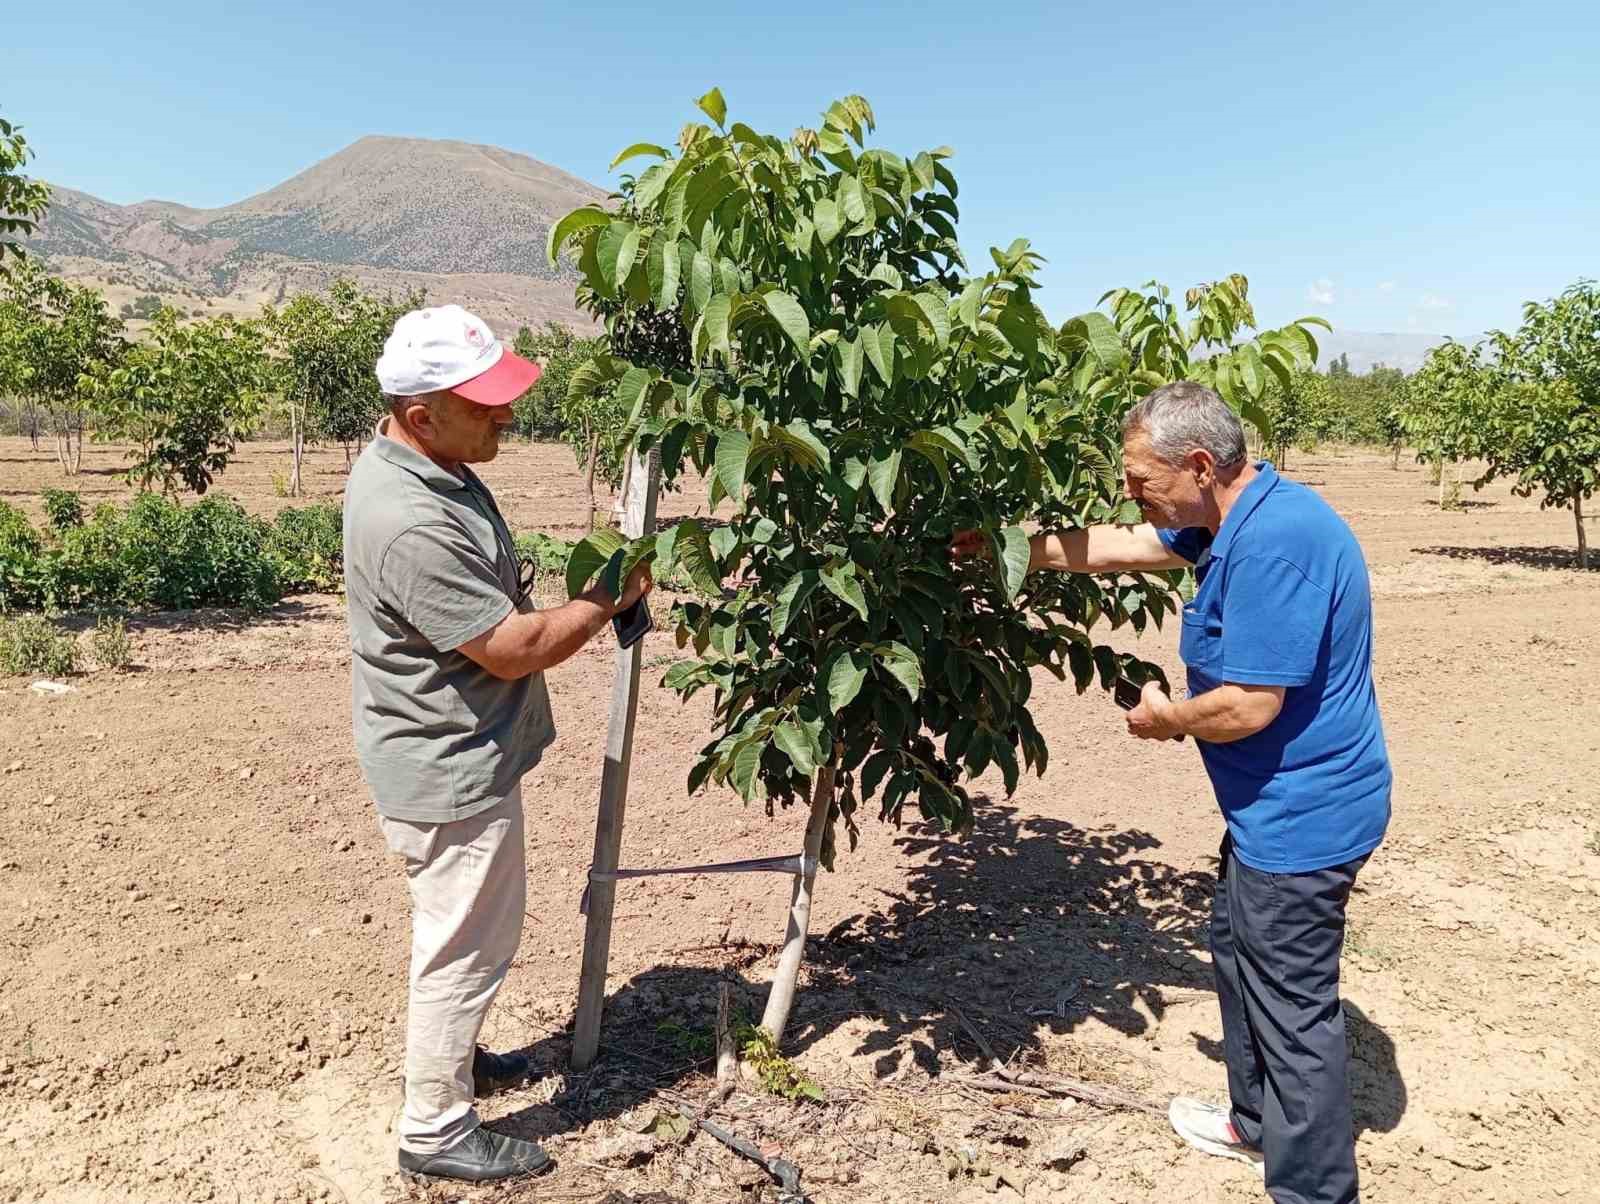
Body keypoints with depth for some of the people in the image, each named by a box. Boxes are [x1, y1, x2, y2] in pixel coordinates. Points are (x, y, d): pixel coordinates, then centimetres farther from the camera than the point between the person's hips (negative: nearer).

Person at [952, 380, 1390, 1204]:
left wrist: (1162, 718, -10)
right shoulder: (1234, 519, 4)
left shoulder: (1274, 542, -29)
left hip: (1299, 816, -11)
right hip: (1274, 803, 11)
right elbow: (1117, 548, 16)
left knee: (1293, 1008, 3)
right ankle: (1258, 1123, 44)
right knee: (1237, 950, 25)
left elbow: (1248, 706, -30)